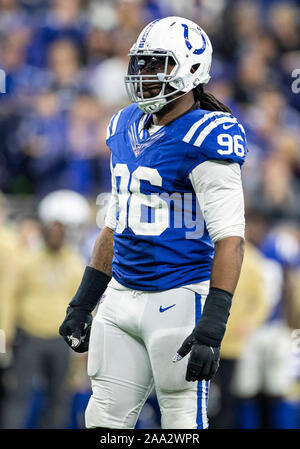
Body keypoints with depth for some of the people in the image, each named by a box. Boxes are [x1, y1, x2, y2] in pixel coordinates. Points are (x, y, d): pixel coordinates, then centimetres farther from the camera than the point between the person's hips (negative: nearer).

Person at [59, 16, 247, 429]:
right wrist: (83, 302, 20)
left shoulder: (204, 139, -13)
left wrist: (213, 323, -24)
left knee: (183, 423, -3)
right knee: (104, 419, 8)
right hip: (121, 299, 8)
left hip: (179, 300, -8)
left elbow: (230, 238, -17)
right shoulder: (126, 128, 12)